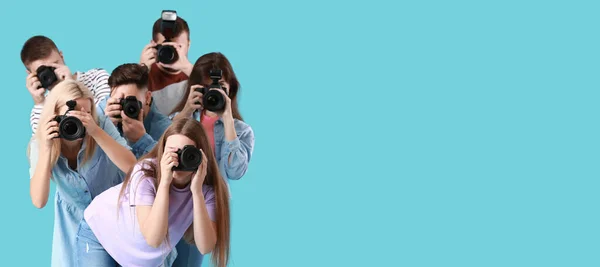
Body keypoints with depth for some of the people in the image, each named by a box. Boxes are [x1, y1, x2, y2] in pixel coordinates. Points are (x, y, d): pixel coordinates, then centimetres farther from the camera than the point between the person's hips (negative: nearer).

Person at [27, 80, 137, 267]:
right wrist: (46, 148, -39)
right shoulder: (40, 144, -20)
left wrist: (96, 131, -43)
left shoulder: (102, 126, -23)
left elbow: (132, 167, -35)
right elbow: (39, 201, -31)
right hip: (75, 221, 1)